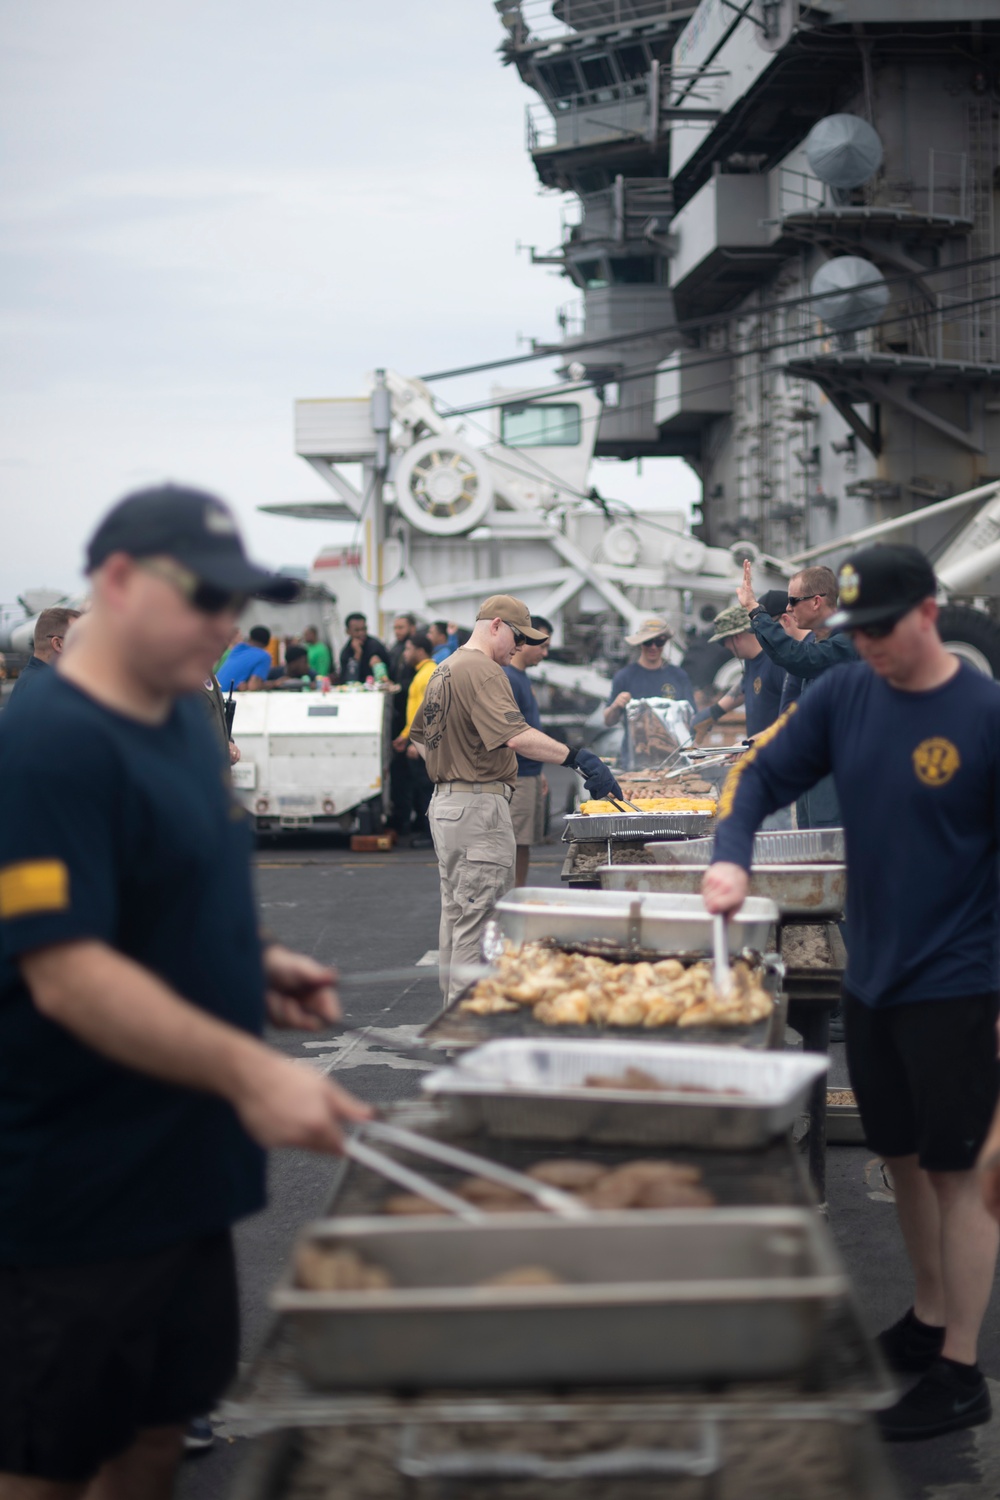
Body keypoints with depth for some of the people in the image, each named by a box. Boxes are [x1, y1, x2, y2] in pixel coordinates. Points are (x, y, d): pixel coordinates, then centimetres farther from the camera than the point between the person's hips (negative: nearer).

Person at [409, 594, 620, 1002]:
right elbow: (516, 736, -30)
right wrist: (577, 758, -31)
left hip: (444, 802, 11)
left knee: (456, 914, 17)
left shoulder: (444, 670, 16)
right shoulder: (484, 671, -16)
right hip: (480, 806, -11)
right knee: (479, 922, -7)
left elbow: (419, 736, 26)